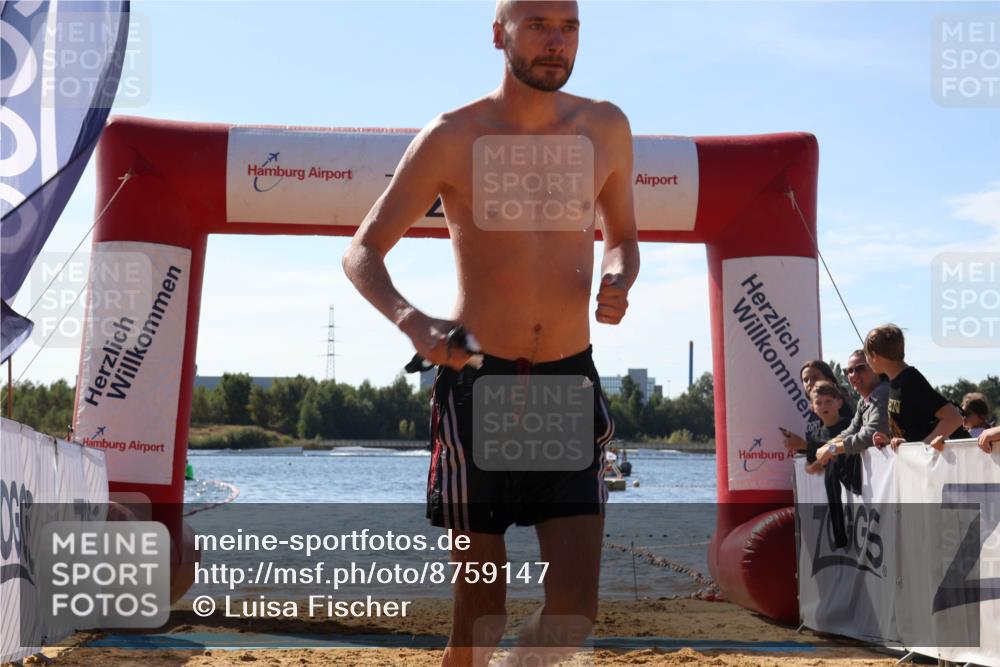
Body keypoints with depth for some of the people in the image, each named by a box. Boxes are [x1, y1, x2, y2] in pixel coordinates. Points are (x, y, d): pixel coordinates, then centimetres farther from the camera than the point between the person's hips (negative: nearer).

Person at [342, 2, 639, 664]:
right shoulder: (452, 138, -5)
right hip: (476, 382, -2)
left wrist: (618, 279, -4)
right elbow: (363, 251, -1)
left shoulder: (605, 128, 5)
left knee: (575, 610, -6)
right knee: (480, 603, 4)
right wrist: (411, 321, -21)